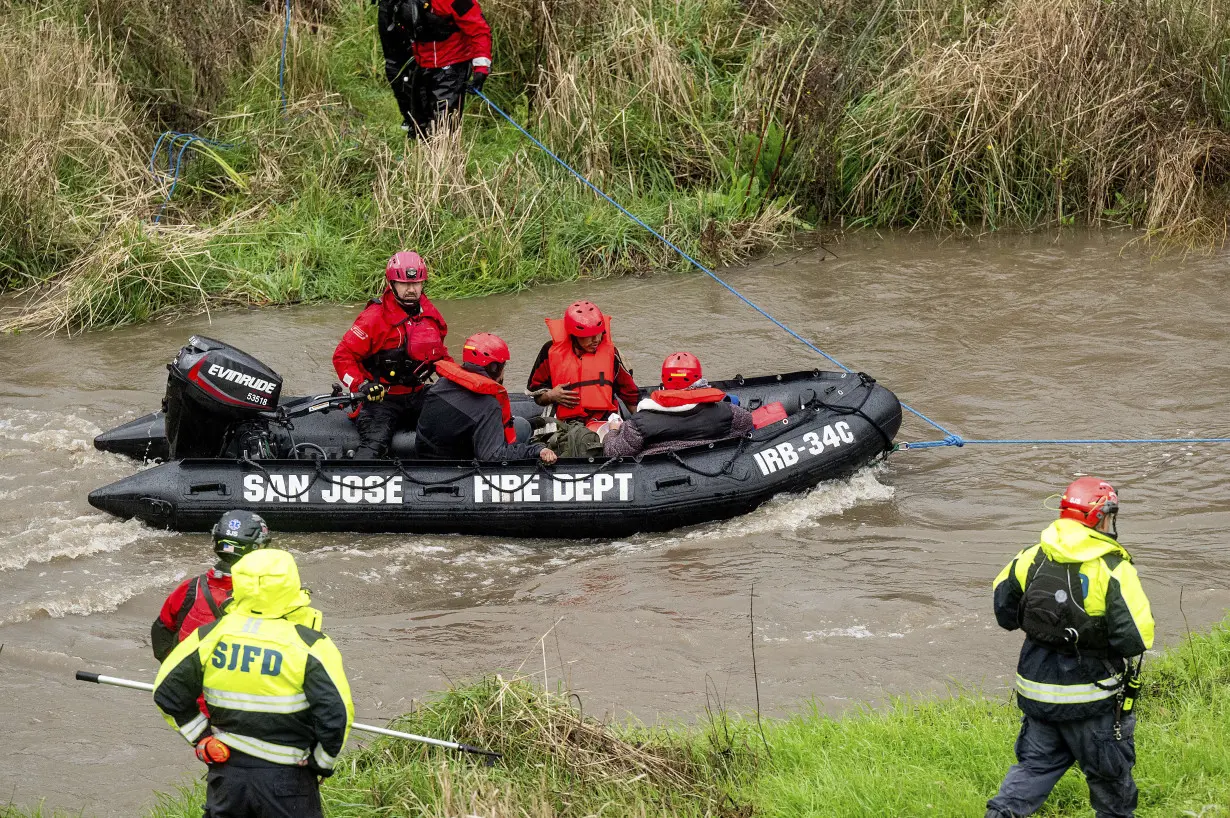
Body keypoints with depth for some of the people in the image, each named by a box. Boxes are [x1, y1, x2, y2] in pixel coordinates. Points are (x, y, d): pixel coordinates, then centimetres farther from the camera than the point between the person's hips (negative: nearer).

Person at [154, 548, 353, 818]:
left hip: (226, 775, 3)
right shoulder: (310, 646, -15)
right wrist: (321, 762, 0)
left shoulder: (210, 636, -3)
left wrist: (202, 739, 12)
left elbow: (167, 694, 4)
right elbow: (336, 716, -17)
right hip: (287, 781, -3)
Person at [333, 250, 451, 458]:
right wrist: (361, 386, -21)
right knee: (374, 443, -30)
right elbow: (343, 356, -8)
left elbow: (440, 355, 29)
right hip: (381, 399, -6)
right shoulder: (375, 317, -9)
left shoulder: (430, 315, 11)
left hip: (417, 396, 6)